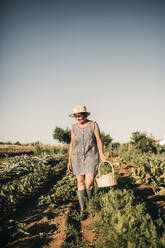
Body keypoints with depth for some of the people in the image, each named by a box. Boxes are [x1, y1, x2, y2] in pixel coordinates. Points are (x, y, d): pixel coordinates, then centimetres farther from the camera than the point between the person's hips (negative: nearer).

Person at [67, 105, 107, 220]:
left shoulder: (94, 124, -3)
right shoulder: (74, 127, 4)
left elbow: (98, 141, -5)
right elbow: (72, 144, 8)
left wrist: (102, 154, -19)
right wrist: (69, 160, 4)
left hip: (91, 157, -2)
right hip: (77, 157, 3)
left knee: (89, 183, -12)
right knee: (80, 182, 2)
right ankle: (83, 210, 9)